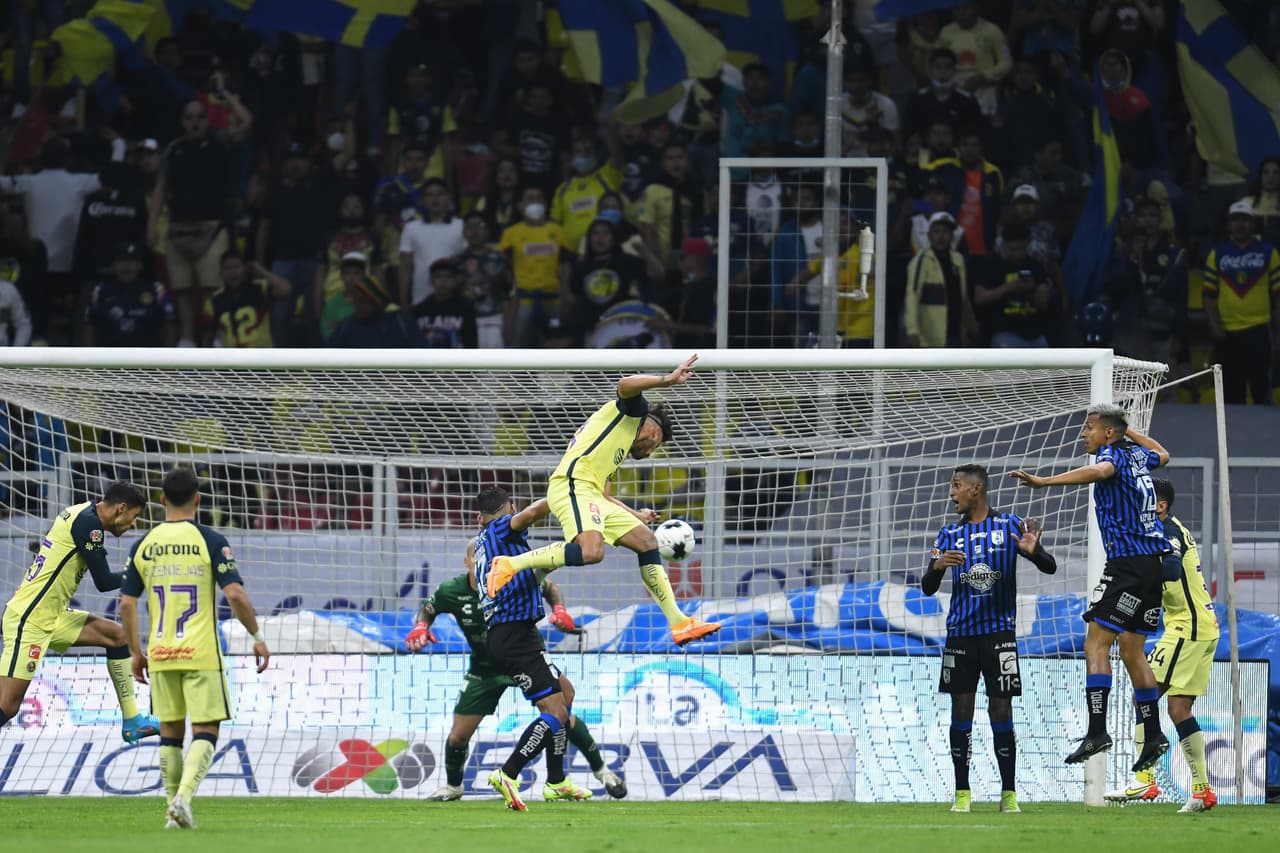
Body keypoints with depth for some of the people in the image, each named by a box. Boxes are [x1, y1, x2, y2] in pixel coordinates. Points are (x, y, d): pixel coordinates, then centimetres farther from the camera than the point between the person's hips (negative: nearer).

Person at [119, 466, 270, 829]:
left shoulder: (143, 545, 5)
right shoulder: (210, 541, -6)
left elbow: (126, 604, 5)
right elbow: (235, 594, -13)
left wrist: (136, 653, 15)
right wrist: (258, 637, -2)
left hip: (160, 653, 3)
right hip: (201, 652, -3)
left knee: (170, 731, 14)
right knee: (205, 730, 1)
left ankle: (173, 808, 15)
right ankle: (183, 798, -18)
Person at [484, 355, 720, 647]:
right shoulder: (632, 411, 11)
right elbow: (626, 385, -14)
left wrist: (636, 515, 44)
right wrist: (668, 380, -11)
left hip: (591, 496, 10)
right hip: (572, 484, -10)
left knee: (646, 541, 9)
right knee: (591, 552, -32)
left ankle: (678, 623, 8)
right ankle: (510, 565, -20)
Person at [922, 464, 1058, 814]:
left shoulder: (1010, 526, 1)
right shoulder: (949, 534, 9)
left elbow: (1049, 567, 0)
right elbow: (927, 588, 7)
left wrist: (1033, 551, -23)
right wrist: (937, 566, -15)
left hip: (999, 631, -2)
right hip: (961, 632, 3)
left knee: (1001, 711, -4)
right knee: (961, 710, 0)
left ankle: (1008, 794, 4)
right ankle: (962, 793, 6)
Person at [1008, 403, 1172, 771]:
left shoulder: (1114, 454, -11)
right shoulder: (1136, 455, 14)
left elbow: (1100, 470, -37)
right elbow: (1162, 455, 38)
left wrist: (1043, 481, -45)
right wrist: (1129, 429, 44)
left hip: (1127, 564, -9)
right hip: (1153, 562, 9)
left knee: (1096, 641, -12)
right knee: (1132, 651, 15)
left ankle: (1097, 731, -21)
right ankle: (1153, 736, 16)